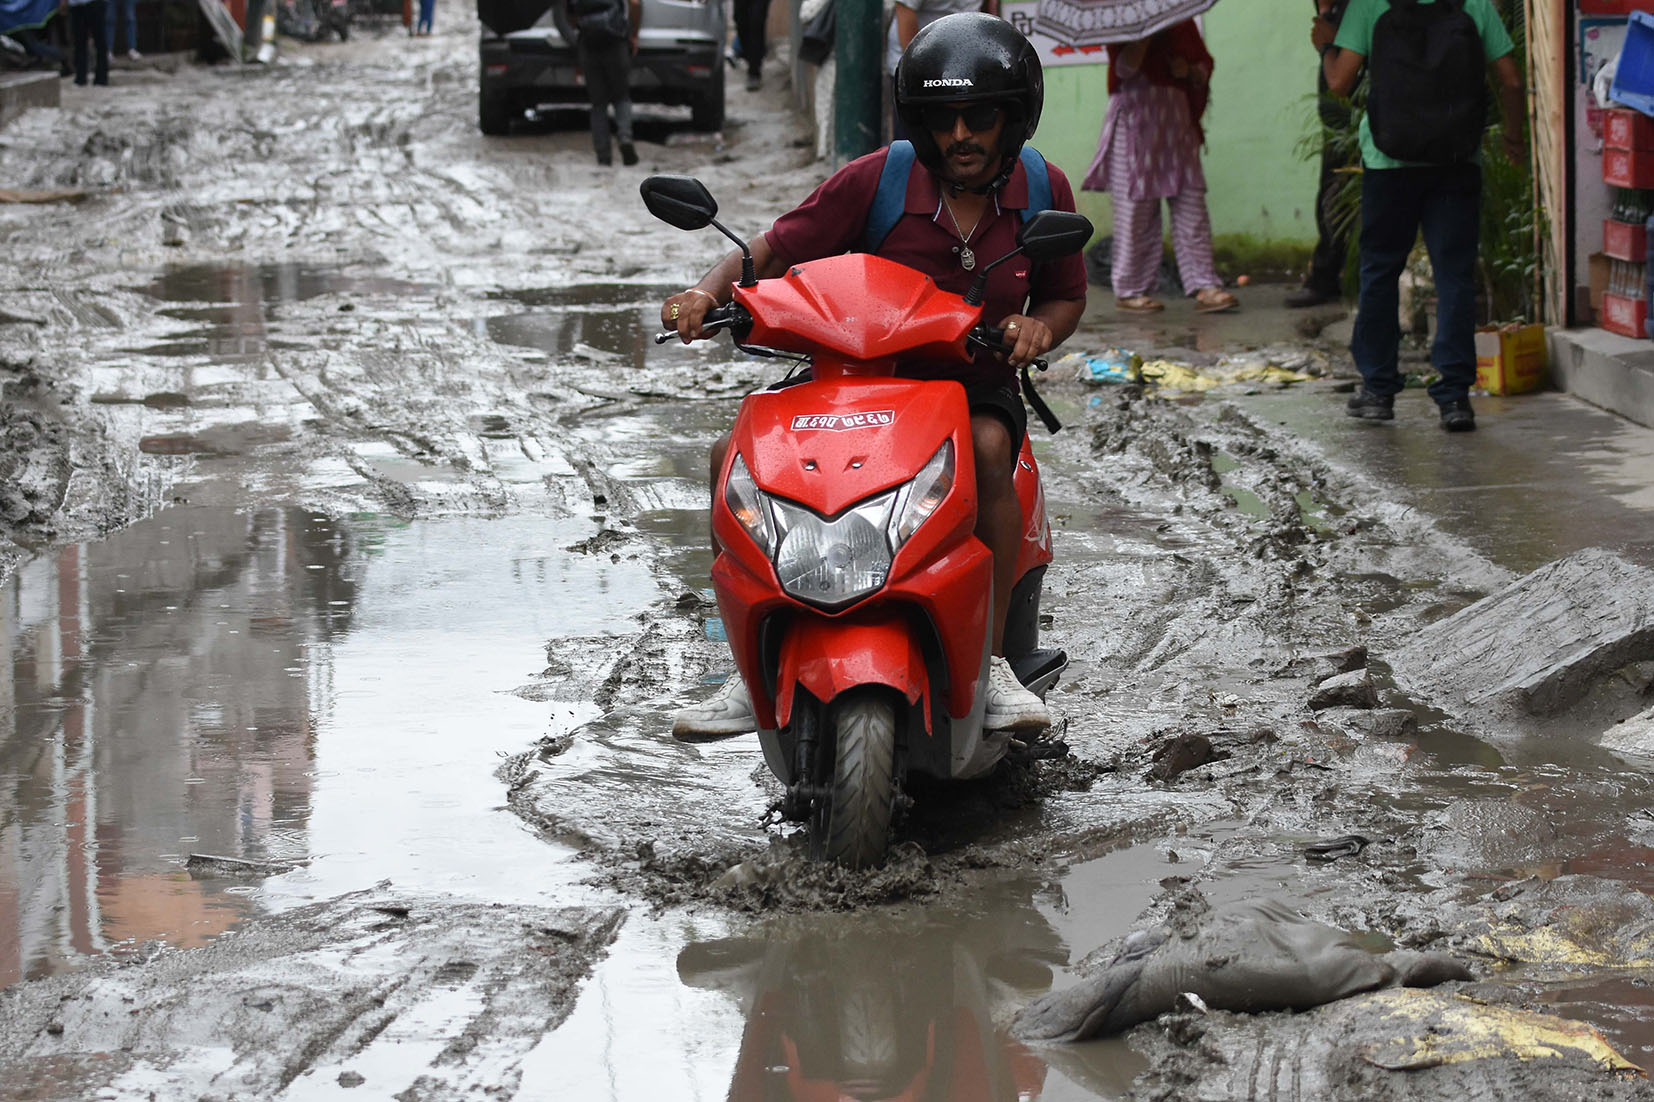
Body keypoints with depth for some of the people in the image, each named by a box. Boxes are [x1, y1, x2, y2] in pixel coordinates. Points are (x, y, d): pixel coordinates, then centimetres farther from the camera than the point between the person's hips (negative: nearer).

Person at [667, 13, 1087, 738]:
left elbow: (1067, 296, 10)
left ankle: (991, 660, -27)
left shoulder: (1043, 190, -3)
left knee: (988, 445, -37)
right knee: (734, 454, -21)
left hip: (975, 386, -1)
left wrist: (1038, 326, -14)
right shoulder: (876, 180, -11)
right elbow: (773, 254, -7)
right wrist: (707, 292, -27)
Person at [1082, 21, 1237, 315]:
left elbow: (1204, 66, 18)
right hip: (1137, 119, -4)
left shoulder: (1182, 22, 13)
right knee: (1136, 207, -2)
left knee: (1191, 206, -3)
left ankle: (1204, 288, -5)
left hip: (1177, 117, 4)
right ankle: (1129, 290, 7)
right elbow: (1124, 68, -14)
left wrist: (1188, 70, -3)